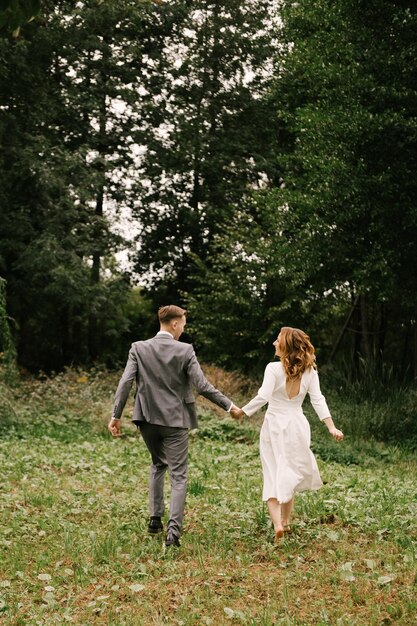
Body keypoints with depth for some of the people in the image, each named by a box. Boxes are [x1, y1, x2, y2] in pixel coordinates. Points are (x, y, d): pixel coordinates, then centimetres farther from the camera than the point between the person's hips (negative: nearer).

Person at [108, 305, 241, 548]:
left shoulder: (139, 348, -2)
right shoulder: (185, 351, -9)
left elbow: (125, 383, -7)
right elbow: (202, 386, -11)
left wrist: (116, 415, -2)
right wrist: (229, 405, -1)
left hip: (147, 419, 4)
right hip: (175, 420, -3)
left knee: (158, 465, 26)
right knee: (178, 476, 2)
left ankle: (155, 519, 26)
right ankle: (173, 531, -10)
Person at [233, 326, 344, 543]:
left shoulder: (274, 368, -12)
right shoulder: (309, 371, 0)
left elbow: (263, 397, -19)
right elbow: (318, 400, -5)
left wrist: (241, 412, -9)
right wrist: (331, 426, -6)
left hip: (275, 426, -4)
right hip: (297, 426, 4)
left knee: (273, 476, 1)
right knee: (290, 476, 19)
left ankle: (277, 523, -16)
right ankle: (286, 521, 29)